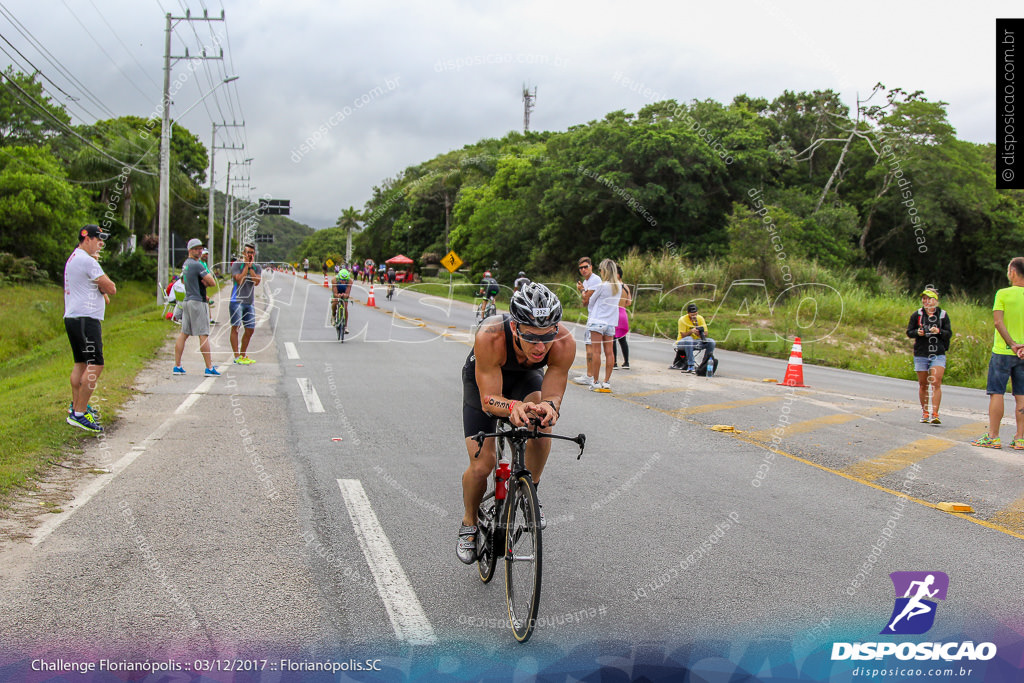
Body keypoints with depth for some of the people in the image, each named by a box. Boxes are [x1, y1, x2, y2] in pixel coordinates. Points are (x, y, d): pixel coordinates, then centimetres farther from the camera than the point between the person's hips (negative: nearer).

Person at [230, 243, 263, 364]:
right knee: (235, 327, -8)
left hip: (250, 302, 5)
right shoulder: (237, 265, -1)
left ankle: (243, 355, 21)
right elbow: (240, 280, -14)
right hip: (237, 300, -5)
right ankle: (237, 357, -7)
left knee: (250, 329, 7)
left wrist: (251, 267, -7)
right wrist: (246, 266, -8)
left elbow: (257, 281, -5)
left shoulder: (257, 267, 11)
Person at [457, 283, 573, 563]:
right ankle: (469, 523, 20)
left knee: (541, 424, -29)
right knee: (481, 465, -10)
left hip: (525, 377, 2)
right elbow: (488, 400, -37)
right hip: (482, 378, -2)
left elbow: (553, 395, -29)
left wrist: (548, 407, -53)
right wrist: (512, 406, -59)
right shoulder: (490, 337, -43)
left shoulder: (564, 343, -36)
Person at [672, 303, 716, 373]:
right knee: (689, 339, -40)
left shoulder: (700, 318, 0)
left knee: (711, 342, -19)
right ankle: (690, 366, -42)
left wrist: (701, 334, -26)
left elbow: (706, 334, -2)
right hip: (682, 343, -4)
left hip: (696, 342, 4)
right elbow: (683, 335, -16)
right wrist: (691, 331, -34)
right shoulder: (683, 319, -11)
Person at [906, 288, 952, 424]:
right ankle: (924, 413, 20)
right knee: (923, 385, 7)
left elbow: (949, 334, 4)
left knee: (936, 383, -12)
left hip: (938, 354, -1)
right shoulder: (917, 314, 5)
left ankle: (935, 414, -13)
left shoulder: (942, 315, 4)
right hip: (920, 354, 1)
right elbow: (909, 332, 6)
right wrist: (917, 332, -15)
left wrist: (939, 331, -16)